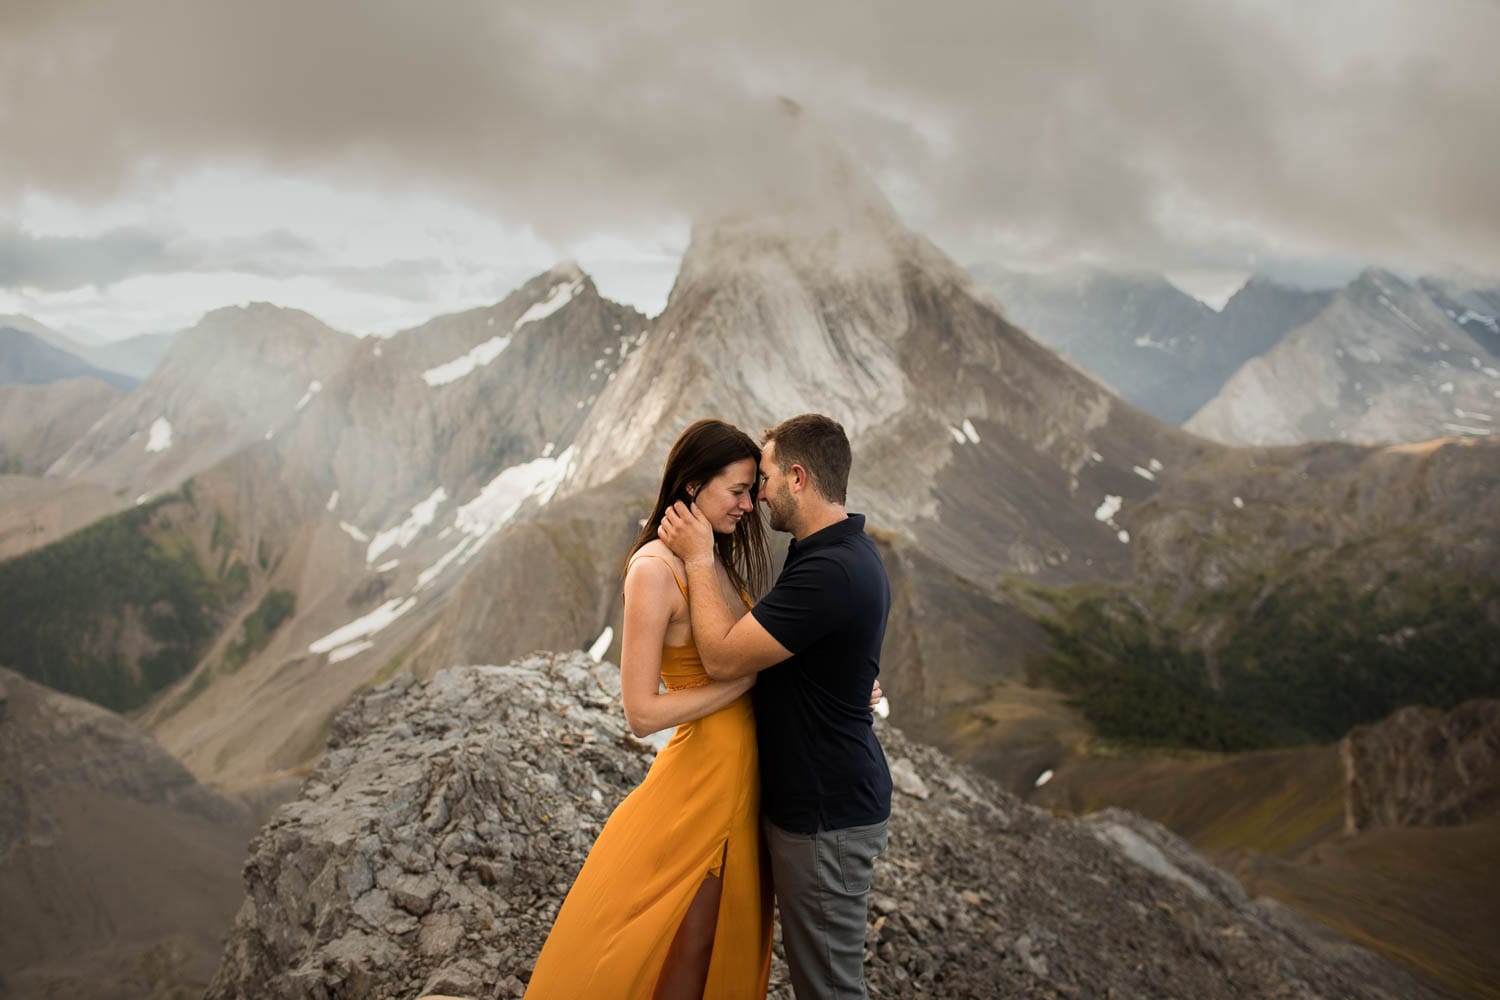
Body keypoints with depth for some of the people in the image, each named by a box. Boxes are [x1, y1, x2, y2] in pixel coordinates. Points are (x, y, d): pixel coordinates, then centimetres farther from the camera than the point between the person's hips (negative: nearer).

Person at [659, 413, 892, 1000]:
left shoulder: (831, 571, -28)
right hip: (832, 797, 10)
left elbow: (723, 659, -24)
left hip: (825, 815, -10)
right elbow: (756, 639, 17)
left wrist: (699, 558, -17)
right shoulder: (848, 553, 7)